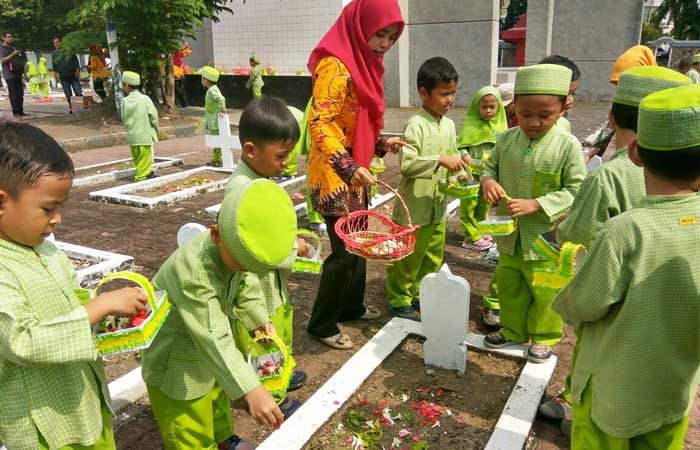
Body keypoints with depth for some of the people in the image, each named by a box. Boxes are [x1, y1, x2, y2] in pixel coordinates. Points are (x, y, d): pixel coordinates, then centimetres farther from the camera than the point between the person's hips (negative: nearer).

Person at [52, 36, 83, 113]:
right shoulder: (54, 54, 10)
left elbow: (75, 60, 4)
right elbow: (54, 65, 15)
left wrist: (77, 70, -4)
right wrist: (56, 73, 5)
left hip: (73, 75, -2)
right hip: (63, 77, 2)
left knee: (78, 92, -6)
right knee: (68, 95, 1)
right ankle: (71, 107, 7)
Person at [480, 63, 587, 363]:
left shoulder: (568, 146, -15)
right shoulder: (506, 140, -2)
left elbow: (575, 190, -12)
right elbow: (491, 165, 12)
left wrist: (536, 204, -23)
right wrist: (488, 180, -12)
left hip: (546, 235, -4)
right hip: (509, 234, 5)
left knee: (544, 290, 11)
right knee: (508, 284, 19)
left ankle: (543, 338, 34)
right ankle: (513, 331, 40)